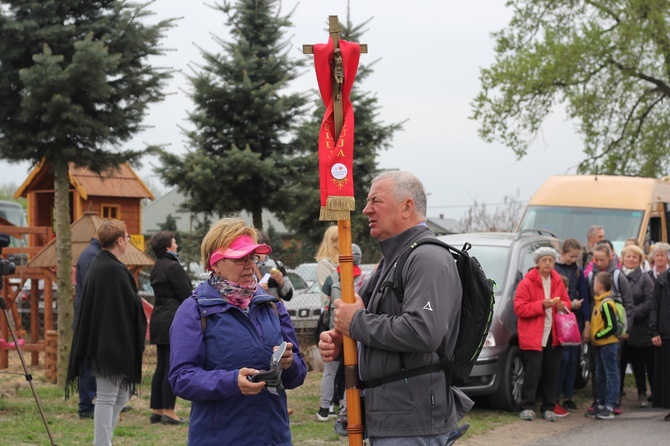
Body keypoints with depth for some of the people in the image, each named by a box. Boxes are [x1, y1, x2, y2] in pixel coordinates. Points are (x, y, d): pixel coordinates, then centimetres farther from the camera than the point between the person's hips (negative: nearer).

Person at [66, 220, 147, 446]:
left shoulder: (97, 265, 10)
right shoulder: (115, 270, -19)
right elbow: (131, 307, -19)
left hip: (100, 342, 10)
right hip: (114, 343, -10)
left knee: (122, 393, 17)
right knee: (107, 397, -3)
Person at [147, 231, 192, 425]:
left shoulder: (156, 268, 15)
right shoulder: (173, 267, -13)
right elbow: (187, 294, -13)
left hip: (159, 320, 9)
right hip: (174, 320, -9)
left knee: (161, 367, 12)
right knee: (172, 367, -6)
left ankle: (156, 410, 15)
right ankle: (168, 411, -5)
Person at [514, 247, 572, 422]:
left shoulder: (558, 281, 11)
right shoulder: (527, 283, -6)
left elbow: (567, 301, 22)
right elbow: (519, 308, -11)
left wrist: (563, 306, -3)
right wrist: (542, 305, -20)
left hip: (553, 336, 5)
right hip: (533, 337, -5)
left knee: (552, 374, 7)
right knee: (532, 373, -7)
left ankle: (548, 408, 16)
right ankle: (527, 407, 2)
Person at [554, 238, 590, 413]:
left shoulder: (578, 272, 10)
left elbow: (585, 298, 9)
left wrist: (587, 324, 4)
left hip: (576, 319, 5)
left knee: (573, 359, 5)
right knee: (563, 358, -10)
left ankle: (568, 398, 12)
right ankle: (555, 397, -3)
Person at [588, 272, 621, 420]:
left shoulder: (606, 304, -18)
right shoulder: (599, 302, 12)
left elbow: (612, 327, -23)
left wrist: (597, 336, -16)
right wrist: (594, 337, 12)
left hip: (608, 344, -10)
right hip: (601, 345, 10)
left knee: (611, 374, -4)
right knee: (601, 375, 15)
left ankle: (609, 407, -3)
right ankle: (600, 405, 22)